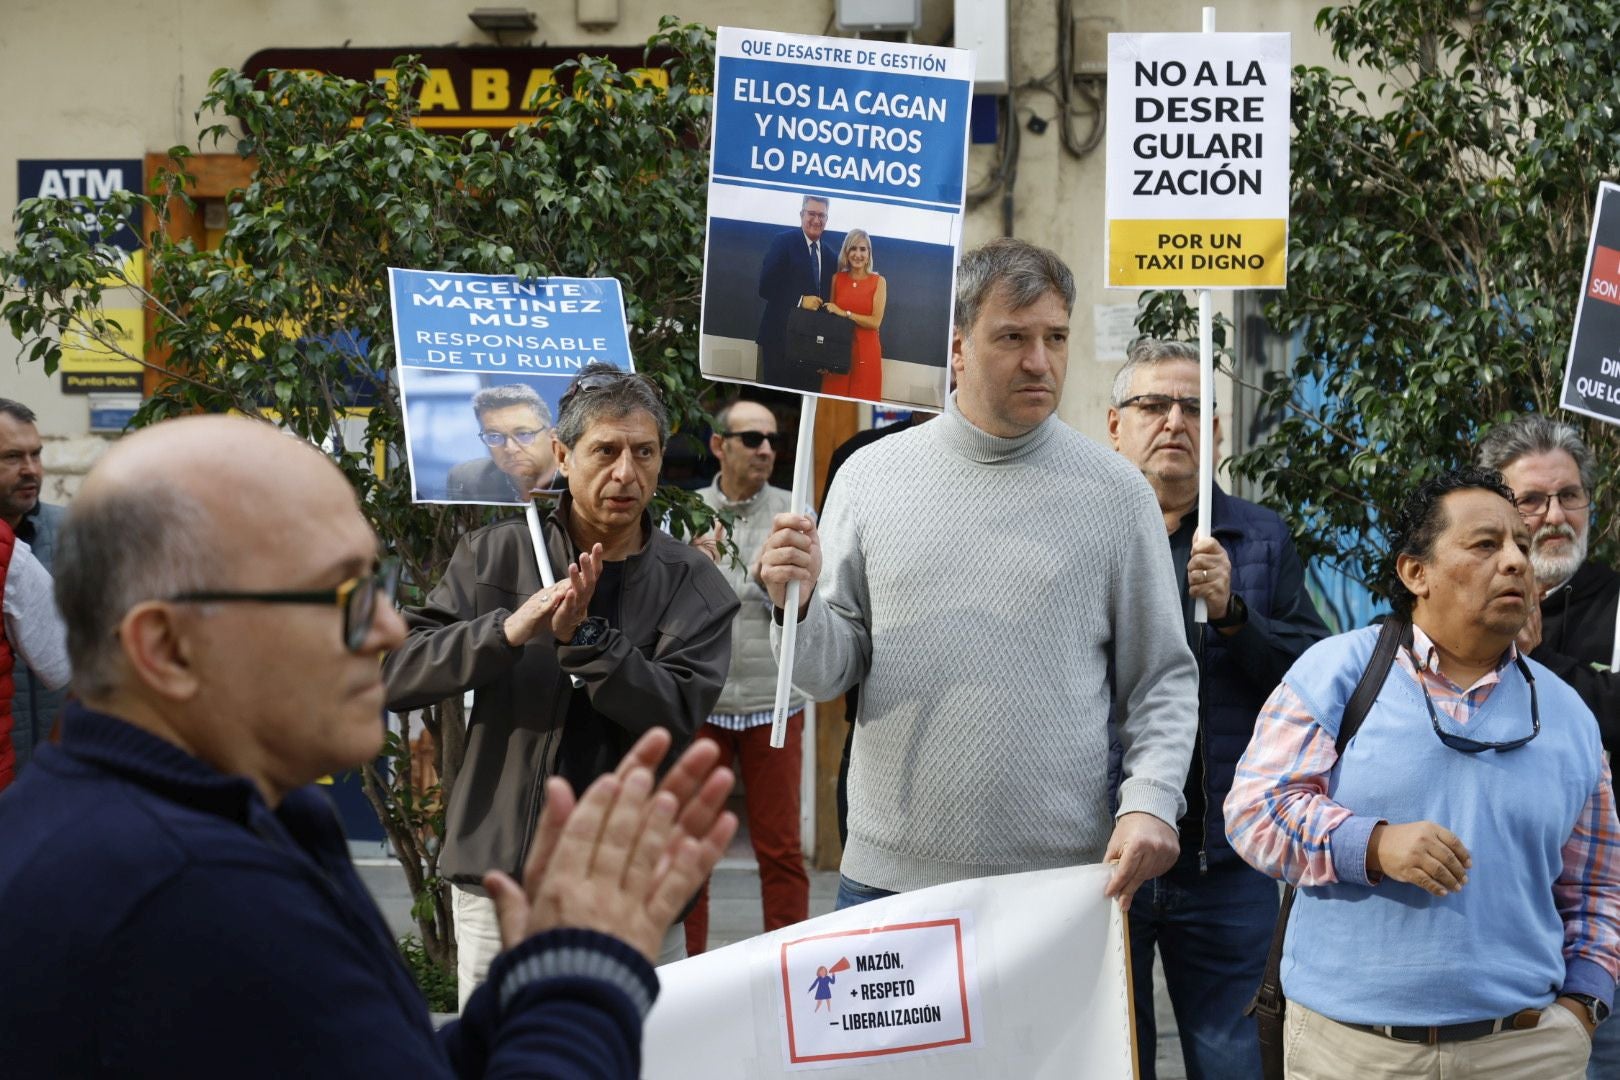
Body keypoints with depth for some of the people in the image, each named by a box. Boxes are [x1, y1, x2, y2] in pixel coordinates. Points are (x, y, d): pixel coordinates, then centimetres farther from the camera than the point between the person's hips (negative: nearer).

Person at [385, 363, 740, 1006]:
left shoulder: (692, 583, 3)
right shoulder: (494, 556, 3)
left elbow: (679, 715, -10)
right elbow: (395, 675, -6)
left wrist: (586, 638, -22)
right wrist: (507, 630, -21)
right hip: (501, 878, 0)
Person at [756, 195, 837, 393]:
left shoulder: (830, 255, 13)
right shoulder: (783, 243, -3)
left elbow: (829, 295, 16)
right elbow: (766, 287, -9)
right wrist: (800, 301, -15)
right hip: (781, 335, -5)